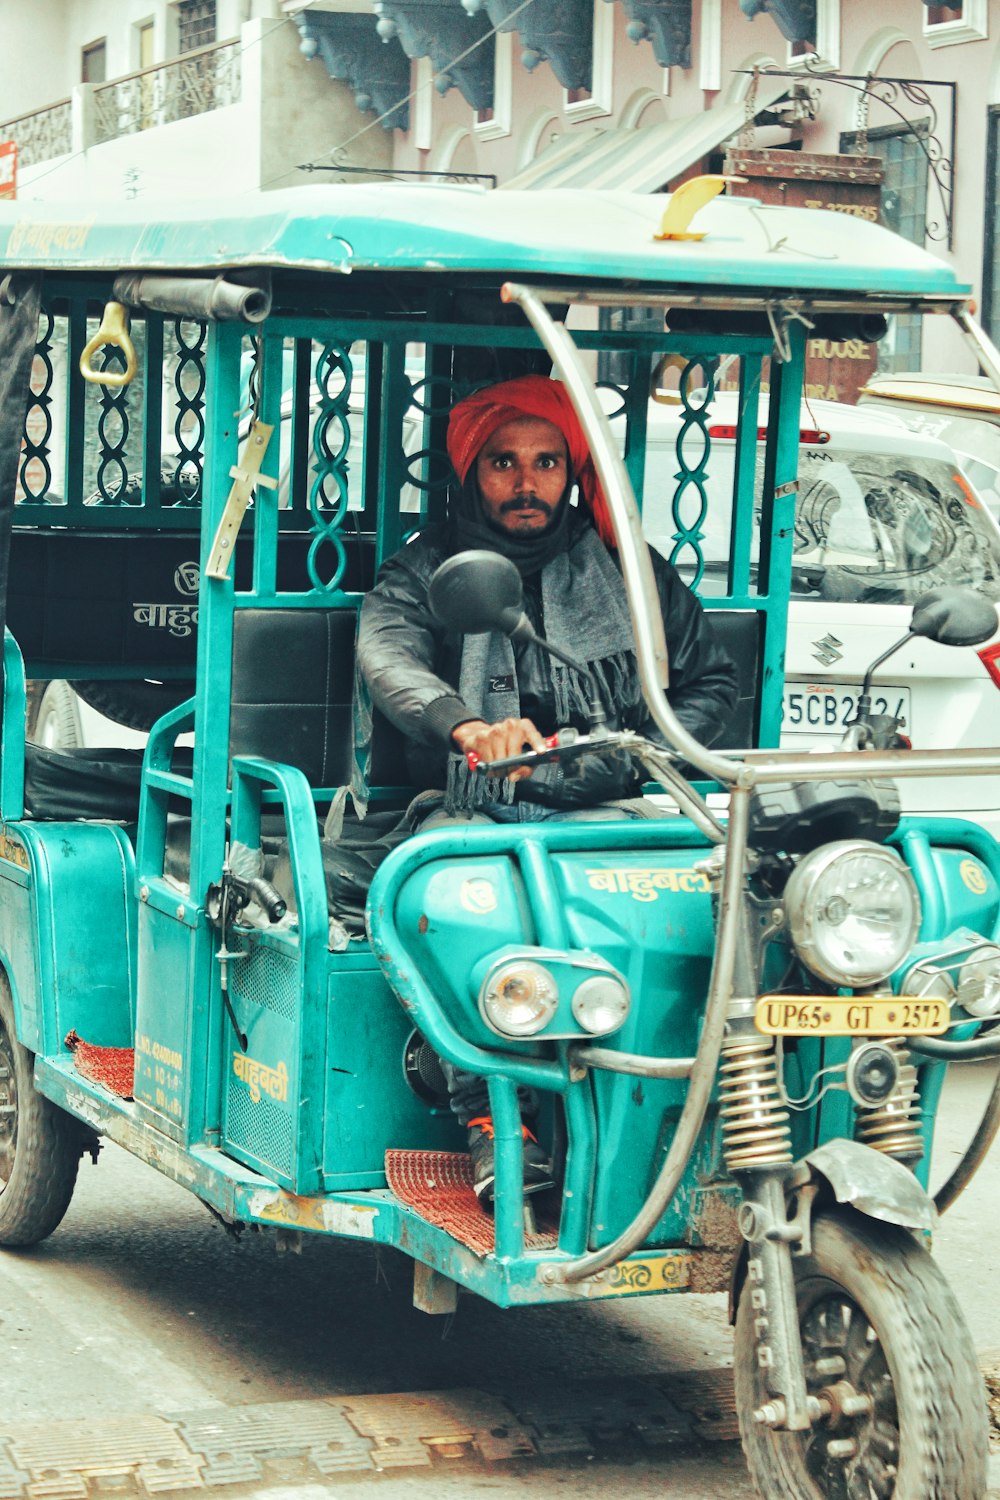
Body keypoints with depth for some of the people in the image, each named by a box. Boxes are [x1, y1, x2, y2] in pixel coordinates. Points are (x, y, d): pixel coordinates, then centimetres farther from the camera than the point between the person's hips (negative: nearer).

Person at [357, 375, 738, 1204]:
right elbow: (386, 655, -12)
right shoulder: (427, 570, 10)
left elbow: (715, 678, 22)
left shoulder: (625, 570, 17)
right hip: (473, 811, -1)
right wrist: (467, 725, -34)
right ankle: (493, 1117, -36)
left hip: (602, 813, 1)